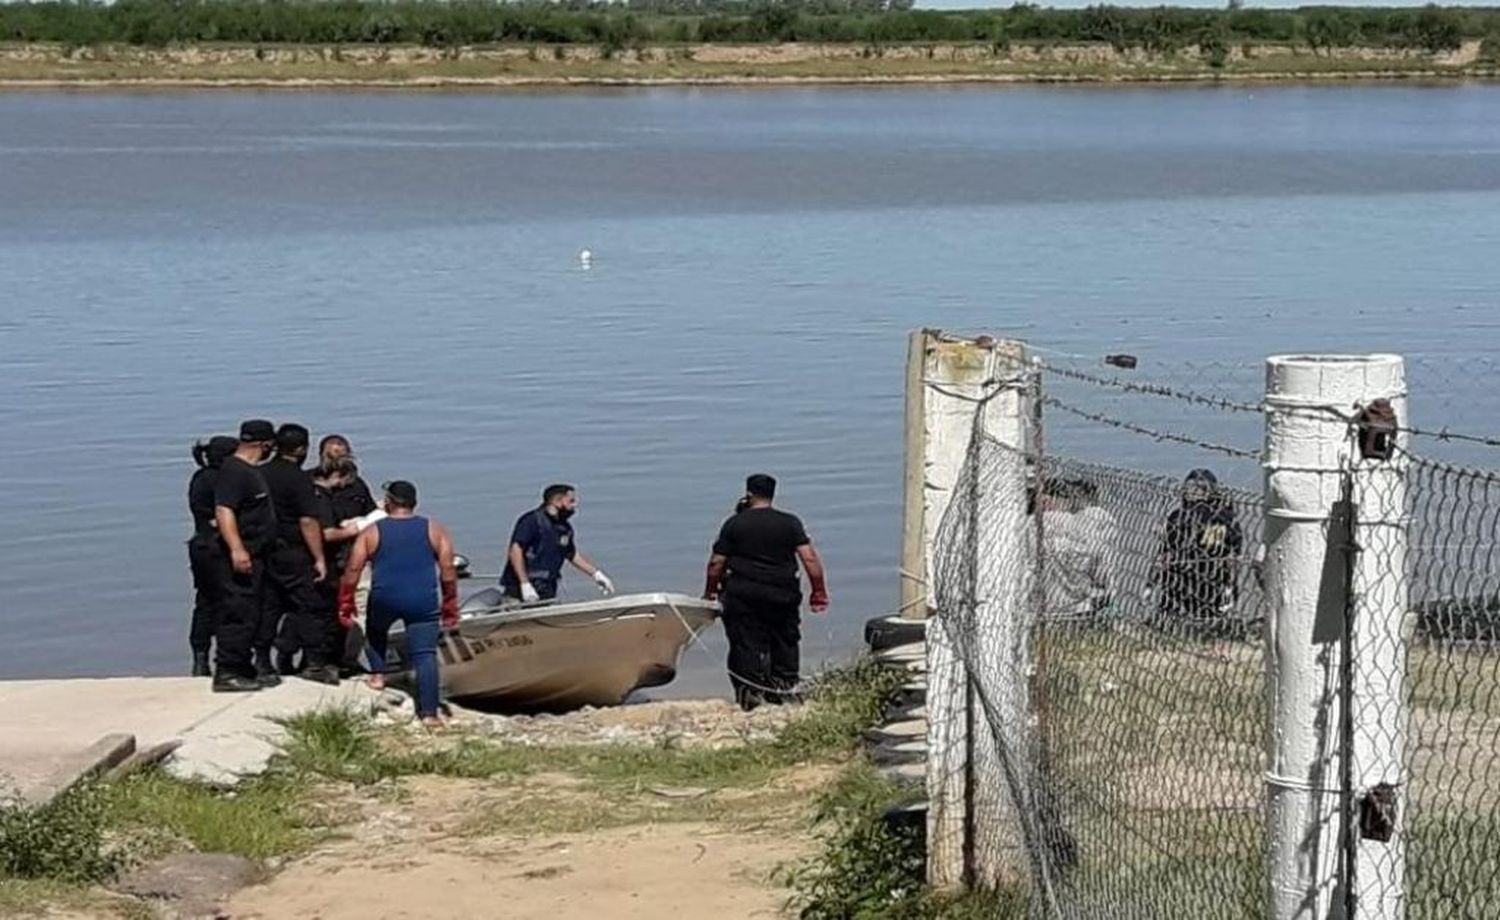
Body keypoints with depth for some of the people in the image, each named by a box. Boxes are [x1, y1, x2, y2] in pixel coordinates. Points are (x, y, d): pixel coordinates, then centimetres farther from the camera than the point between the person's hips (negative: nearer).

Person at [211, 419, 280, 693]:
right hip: (240, 558, -11)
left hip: (254, 558, 11)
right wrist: (236, 549, -30)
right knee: (239, 615, -12)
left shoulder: (251, 471, 19)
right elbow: (223, 511, -23)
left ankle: (244, 670, 19)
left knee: (252, 616, 13)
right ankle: (226, 672, -11)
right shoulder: (233, 471, -14)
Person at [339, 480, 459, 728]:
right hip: (423, 602, 0)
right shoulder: (434, 530, 8)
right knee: (425, 654, -1)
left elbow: (352, 571, 2)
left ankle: (378, 673, 24)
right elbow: (448, 571, 5)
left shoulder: (371, 533, 6)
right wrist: (450, 608, 11)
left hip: (384, 598, 0)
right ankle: (429, 713, -8)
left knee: (375, 631, 32)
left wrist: (346, 605, 11)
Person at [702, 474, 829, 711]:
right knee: (785, 641, 14)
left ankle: (750, 692, 0)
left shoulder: (734, 524, 0)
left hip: (743, 595, -1)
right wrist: (819, 591, 0)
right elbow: (809, 558, -5)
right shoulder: (790, 523, 1)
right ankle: (786, 688, 16)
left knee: (746, 644, 3)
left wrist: (710, 591, 13)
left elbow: (716, 562, 0)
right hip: (782, 594, 1)